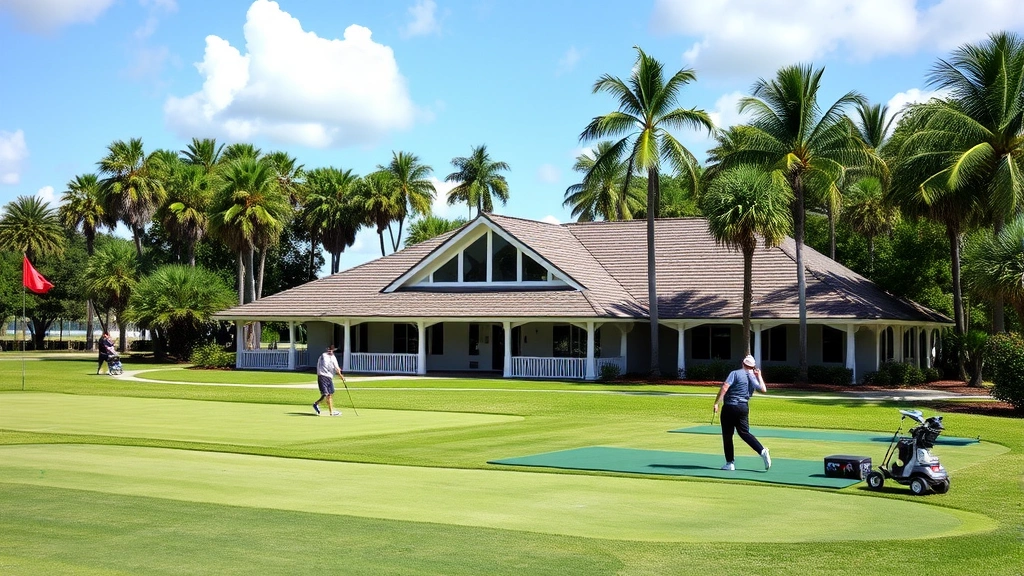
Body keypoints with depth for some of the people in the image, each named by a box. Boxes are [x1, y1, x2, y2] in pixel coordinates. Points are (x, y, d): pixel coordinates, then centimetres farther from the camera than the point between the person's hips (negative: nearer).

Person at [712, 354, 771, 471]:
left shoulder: (735, 373, -8)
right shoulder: (754, 378, 9)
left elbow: (725, 387, -17)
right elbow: (764, 390, 18)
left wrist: (716, 403, -17)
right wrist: (759, 376, 24)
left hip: (730, 407, -5)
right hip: (744, 408, 5)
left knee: (727, 435, 5)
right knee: (744, 433, 14)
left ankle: (730, 463, 7)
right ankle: (762, 451, -6)